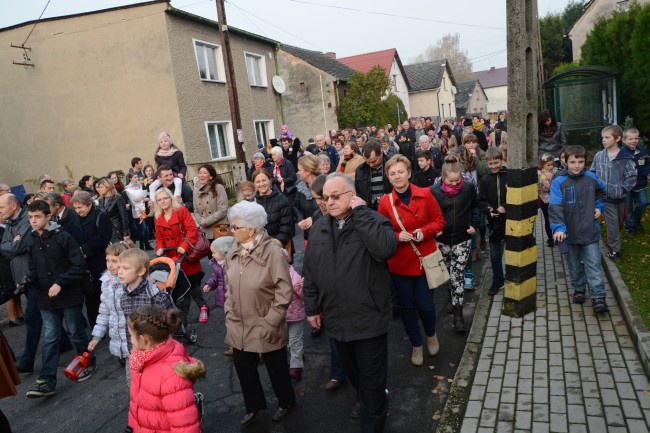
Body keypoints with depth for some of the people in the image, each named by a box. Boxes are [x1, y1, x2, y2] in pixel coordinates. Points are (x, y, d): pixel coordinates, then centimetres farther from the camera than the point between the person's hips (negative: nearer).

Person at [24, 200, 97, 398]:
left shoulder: (63, 238, -12)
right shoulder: (32, 242, 5)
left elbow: (79, 267, -14)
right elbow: (34, 269, 13)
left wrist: (60, 283, -20)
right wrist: (28, 279, -8)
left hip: (68, 296, -4)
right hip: (46, 299, 5)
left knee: (76, 333, 10)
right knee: (50, 339, 6)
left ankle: (89, 364, 30)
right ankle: (46, 382, 8)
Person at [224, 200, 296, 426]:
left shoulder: (272, 252, -20)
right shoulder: (233, 252, -1)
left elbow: (284, 293, -18)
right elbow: (230, 287, 10)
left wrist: (269, 323, -16)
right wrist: (229, 315, 5)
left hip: (265, 328, -5)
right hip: (240, 326, 5)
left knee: (276, 368, 15)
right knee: (243, 367, 17)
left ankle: (285, 402, 44)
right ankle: (253, 406, 44)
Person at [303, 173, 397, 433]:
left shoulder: (373, 221, -13)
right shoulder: (320, 227, 3)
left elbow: (385, 249, -35)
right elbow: (309, 272, 9)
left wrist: (360, 212, -27)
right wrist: (311, 307, 9)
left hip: (369, 318, -5)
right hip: (336, 318, 6)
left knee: (372, 378, 10)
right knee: (352, 371, 27)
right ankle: (364, 399, 54)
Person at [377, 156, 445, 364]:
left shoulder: (425, 194, -6)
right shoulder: (385, 202, -6)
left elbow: (439, 221, 2)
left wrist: (424, 232, -16)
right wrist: (397, 236, -17)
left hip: (425, 259, -1)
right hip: (399, 262, 1)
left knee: (425, 304, 2)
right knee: (406, 306, 11)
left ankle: (431, 334, 38)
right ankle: (416, 345, 35)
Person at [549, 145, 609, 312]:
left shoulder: (591, 178, 0)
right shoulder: (559, 182, -12)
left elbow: (602, 191, 23)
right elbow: (555, 207, -22)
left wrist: (599, 206, 7)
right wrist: (558, 228, -34)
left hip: (590, 231, 1)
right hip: (570, 233, -1)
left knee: (594, 265, 1)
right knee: (574, 265, 15)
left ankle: (598, 297, 7)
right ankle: (579, 289, 35)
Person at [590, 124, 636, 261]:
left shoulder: (626, 157, -9)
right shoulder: (599, 156, -1)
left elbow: (632, 177, -8)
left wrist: (622, 190, -15)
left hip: (619, 197, 0)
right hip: (605, 197, 0)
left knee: (619, 222, 14)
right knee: (612, 223, 2)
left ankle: (613, 245, 32)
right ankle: (614, 249, 13)